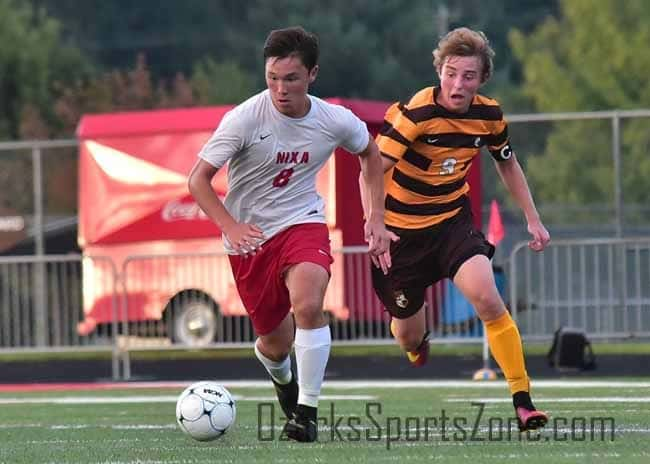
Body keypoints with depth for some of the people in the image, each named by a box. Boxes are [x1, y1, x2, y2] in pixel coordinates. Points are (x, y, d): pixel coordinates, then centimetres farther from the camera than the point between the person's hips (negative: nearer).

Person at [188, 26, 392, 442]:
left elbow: (370, 154, 13)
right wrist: (230, 227, -28)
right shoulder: (245, 119, -19)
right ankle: (282, 376, 48)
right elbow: (198, 179, -14)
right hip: (249, 237, 0)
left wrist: (377, 218, 7)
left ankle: (307, 412, -18)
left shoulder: (336, 121, -10)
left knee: (308, 305, -30)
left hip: (302, 223, 0)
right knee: (277, 343, 8)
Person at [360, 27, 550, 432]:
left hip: (453, 220, 2)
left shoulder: (489, 115, -7)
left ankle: (522, 398, -19)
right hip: (402, 227, -2)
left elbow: (508, 164, 13)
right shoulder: (416, 113, -22)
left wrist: (533, 219, 10)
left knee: (486, 298, -25)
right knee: (409, 336, 8)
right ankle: (419, 348, 49)